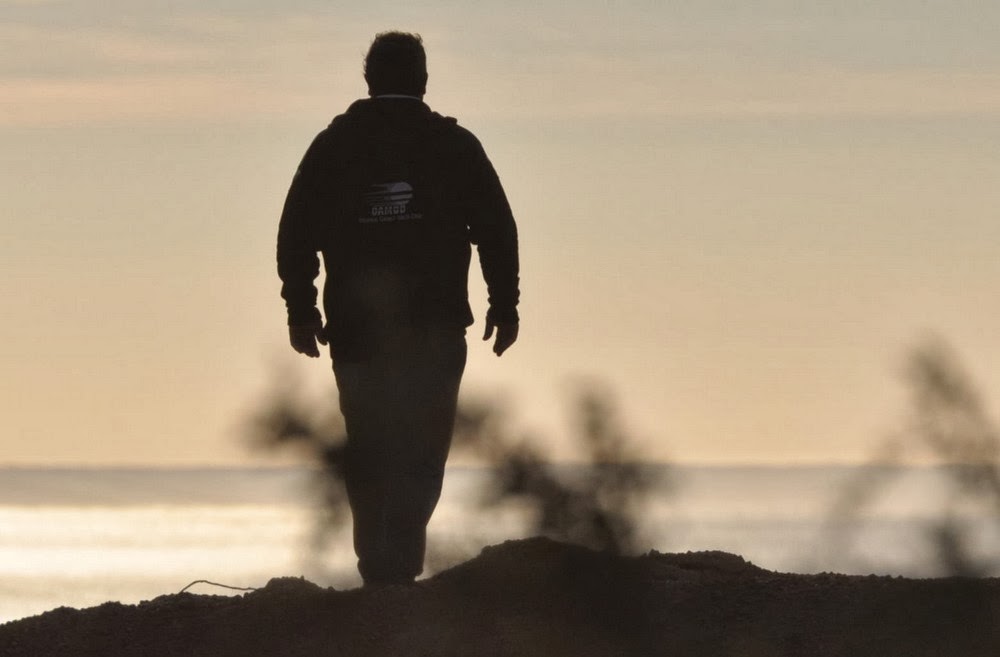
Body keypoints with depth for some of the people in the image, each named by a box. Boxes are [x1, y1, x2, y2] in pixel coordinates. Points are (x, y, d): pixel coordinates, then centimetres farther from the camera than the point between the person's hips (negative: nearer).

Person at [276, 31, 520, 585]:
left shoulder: (333, 145, 4)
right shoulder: (454, 145, 2)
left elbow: (296, 234, 3)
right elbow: (496, 230, 0)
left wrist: (301, 311, 9)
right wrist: (504, 305, 8)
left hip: (356, 332, 1)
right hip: (435, 332, -1)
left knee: (366, 456, 12)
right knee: (422, 456, 0)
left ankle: (379, 569, 9)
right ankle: (400, 566, -16)